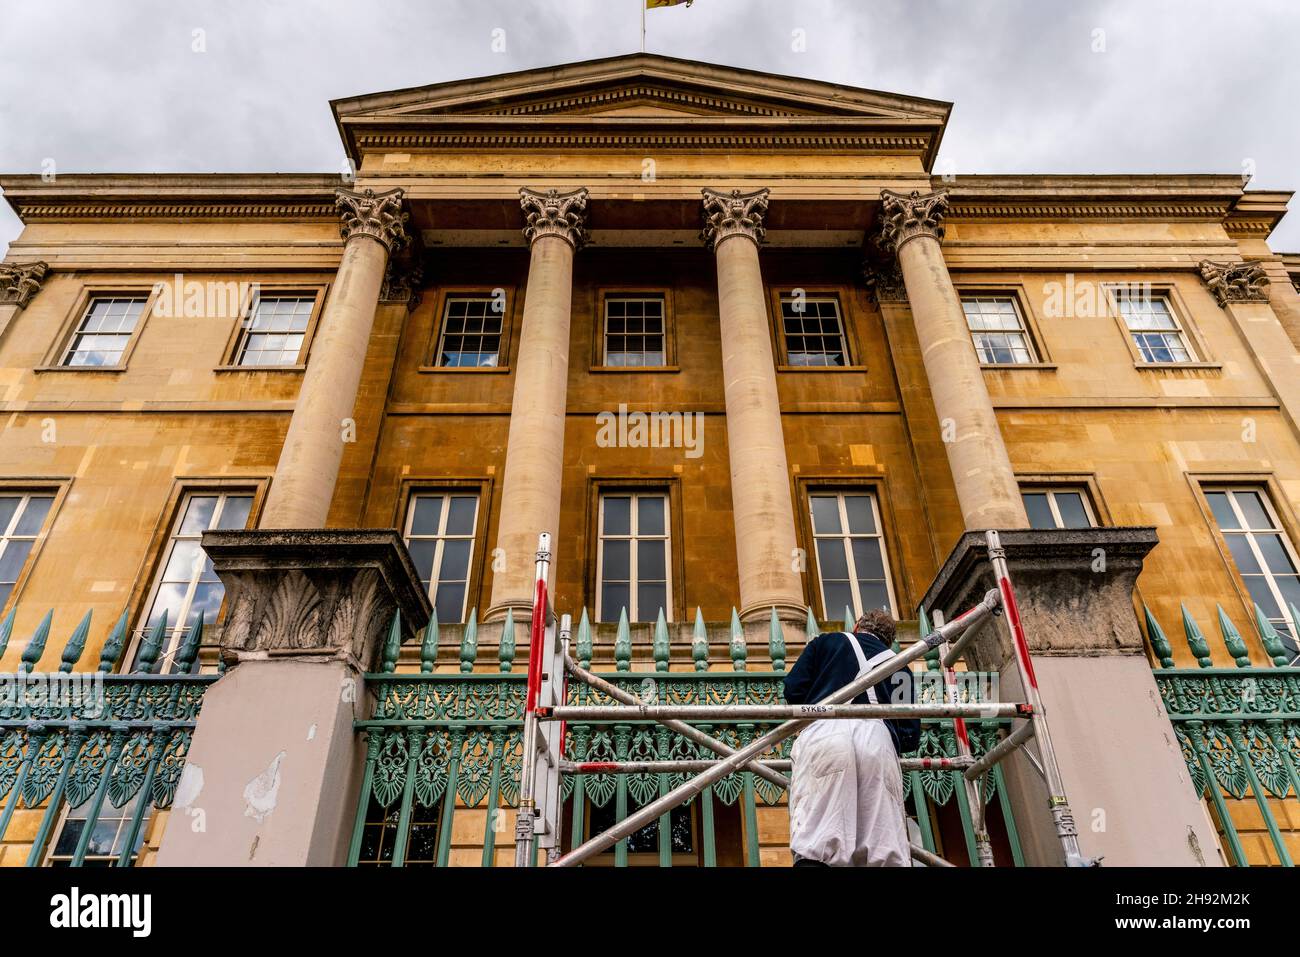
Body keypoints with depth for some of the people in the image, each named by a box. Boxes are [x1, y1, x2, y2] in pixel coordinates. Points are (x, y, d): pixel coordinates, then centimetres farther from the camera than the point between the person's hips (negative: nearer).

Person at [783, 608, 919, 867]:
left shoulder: (826, 641, 28)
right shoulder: (899, 666, 32)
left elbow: (793, 689, 15)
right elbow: (911, 735, 22)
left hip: (823, 733, -2)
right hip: (879, 738, 2)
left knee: (814, 848, -14)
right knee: (887, 853, -2)